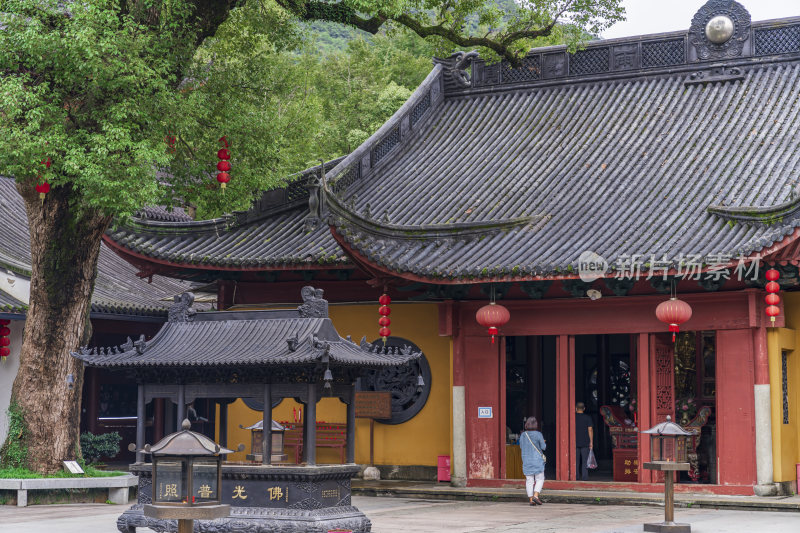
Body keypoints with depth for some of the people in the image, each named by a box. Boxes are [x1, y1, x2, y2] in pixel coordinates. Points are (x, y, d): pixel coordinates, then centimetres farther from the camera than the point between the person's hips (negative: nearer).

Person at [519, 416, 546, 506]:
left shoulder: (523, 435, 1)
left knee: (529, 480, 7)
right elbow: (543, 447, -6)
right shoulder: (538, 435, -11)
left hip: (526, 461, 4)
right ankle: (535, 496, -13)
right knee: (539, 479, 4)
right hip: (537, 460, -4)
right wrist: (542, 443, 15)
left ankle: (531, 500, 4)